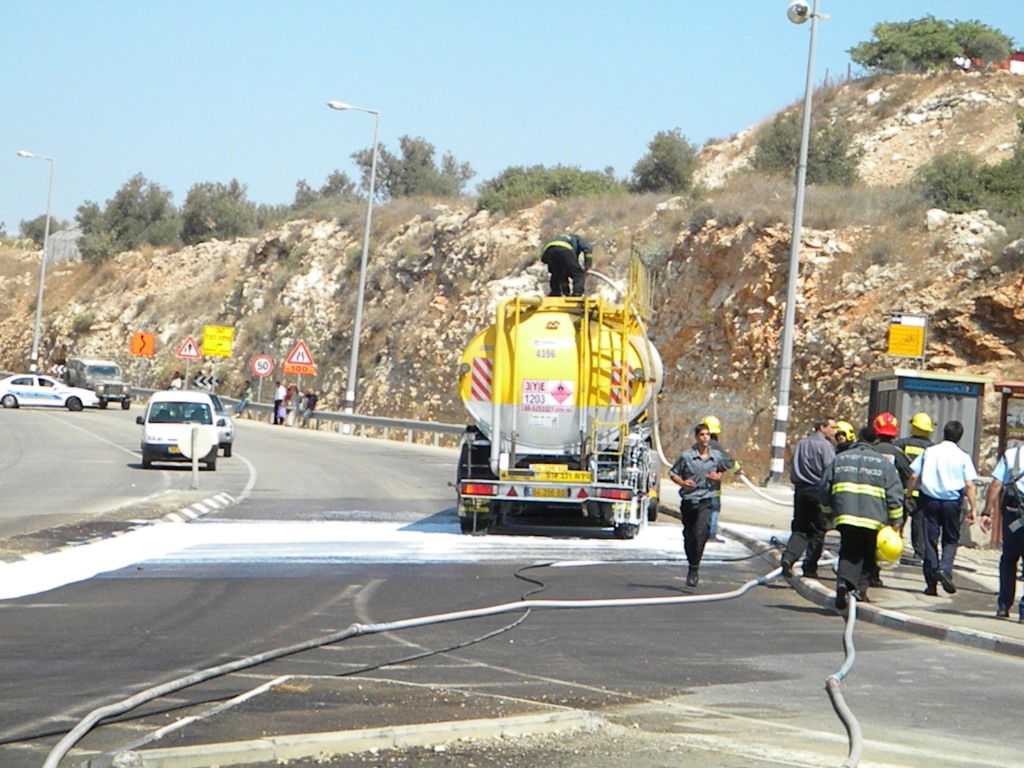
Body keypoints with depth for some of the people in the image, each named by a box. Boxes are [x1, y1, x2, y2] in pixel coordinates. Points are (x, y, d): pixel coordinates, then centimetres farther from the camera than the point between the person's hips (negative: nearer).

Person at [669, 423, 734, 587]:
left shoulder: (717, 456, 4)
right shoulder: (686, 456, -3)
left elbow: (725, 472, 22)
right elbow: (672, 473, 4)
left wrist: (718, 477, 0)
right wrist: (682, 482, -14)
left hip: (707, 501, -1)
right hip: (688, 500, 1)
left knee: (701, 532, -21)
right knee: (689, 536, 11)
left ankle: (694, 568, -17)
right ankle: (692, 566, 31)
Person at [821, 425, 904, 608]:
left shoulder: (840, 459, 11)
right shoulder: (884, 463, 5)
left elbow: (824, 487, 15)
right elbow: (895, 493, 1)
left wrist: (829, 510, 29)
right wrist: (895, 521, 6)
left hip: (845, 517, 1)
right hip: (873, 518, -1)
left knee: (848, 552, 5)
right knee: (868, 556, 13)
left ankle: (844, 581, -19)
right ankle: (861, 588, 7)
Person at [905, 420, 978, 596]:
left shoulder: (929, 452, 4)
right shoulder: (962, 457, -1)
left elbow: (913, 476, 2)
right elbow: (969, 485, -6)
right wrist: (972, 507, -2)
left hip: (930, 499, 1)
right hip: (952, 501, -1)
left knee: (930, 540, 6)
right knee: (951, 539, 13)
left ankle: (931, 583, 5)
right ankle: (945, 568, -12)